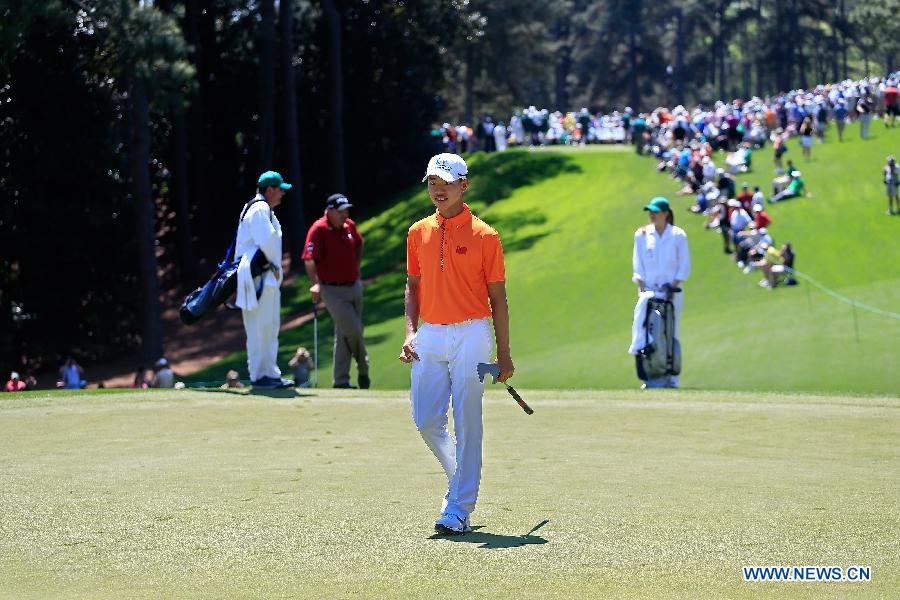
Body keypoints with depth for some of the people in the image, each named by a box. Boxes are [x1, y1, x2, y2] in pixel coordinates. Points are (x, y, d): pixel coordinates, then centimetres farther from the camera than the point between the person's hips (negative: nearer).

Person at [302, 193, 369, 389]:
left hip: (354, 286, 7)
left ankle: (340, 380, 18)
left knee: (344, 336, 11)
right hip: (333, 291, -7)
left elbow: (359, 245, 27)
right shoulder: (319, 229, -16)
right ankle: (363, 369, 16)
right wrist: (315, 283, -37)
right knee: (353, 331, -10)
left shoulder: (350, 226, 4)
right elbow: (309, 258, -25)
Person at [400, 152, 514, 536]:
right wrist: (410, 332, 4)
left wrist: (504, 354, -2)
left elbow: (498, 297, 0)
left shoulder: (484, 235, -3)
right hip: (430, 336, 4)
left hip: (471, 335, -4)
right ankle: (461, 477, 29)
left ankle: (458, 510, -2)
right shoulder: (418, 233, 10)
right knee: (426, 421, 3)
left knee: (466, 424, -5)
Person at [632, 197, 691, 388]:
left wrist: (674, 286, -10)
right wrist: (641, 287, -4)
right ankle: (651, 378, 1)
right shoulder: (642, 234, 7)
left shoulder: (678, 235, 1)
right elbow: (637, 264, 7)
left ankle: (671, 378, 0)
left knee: (671, 333, -2)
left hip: (672, 291, -2)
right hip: (649, 290, 2)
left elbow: (684, 266, 1)